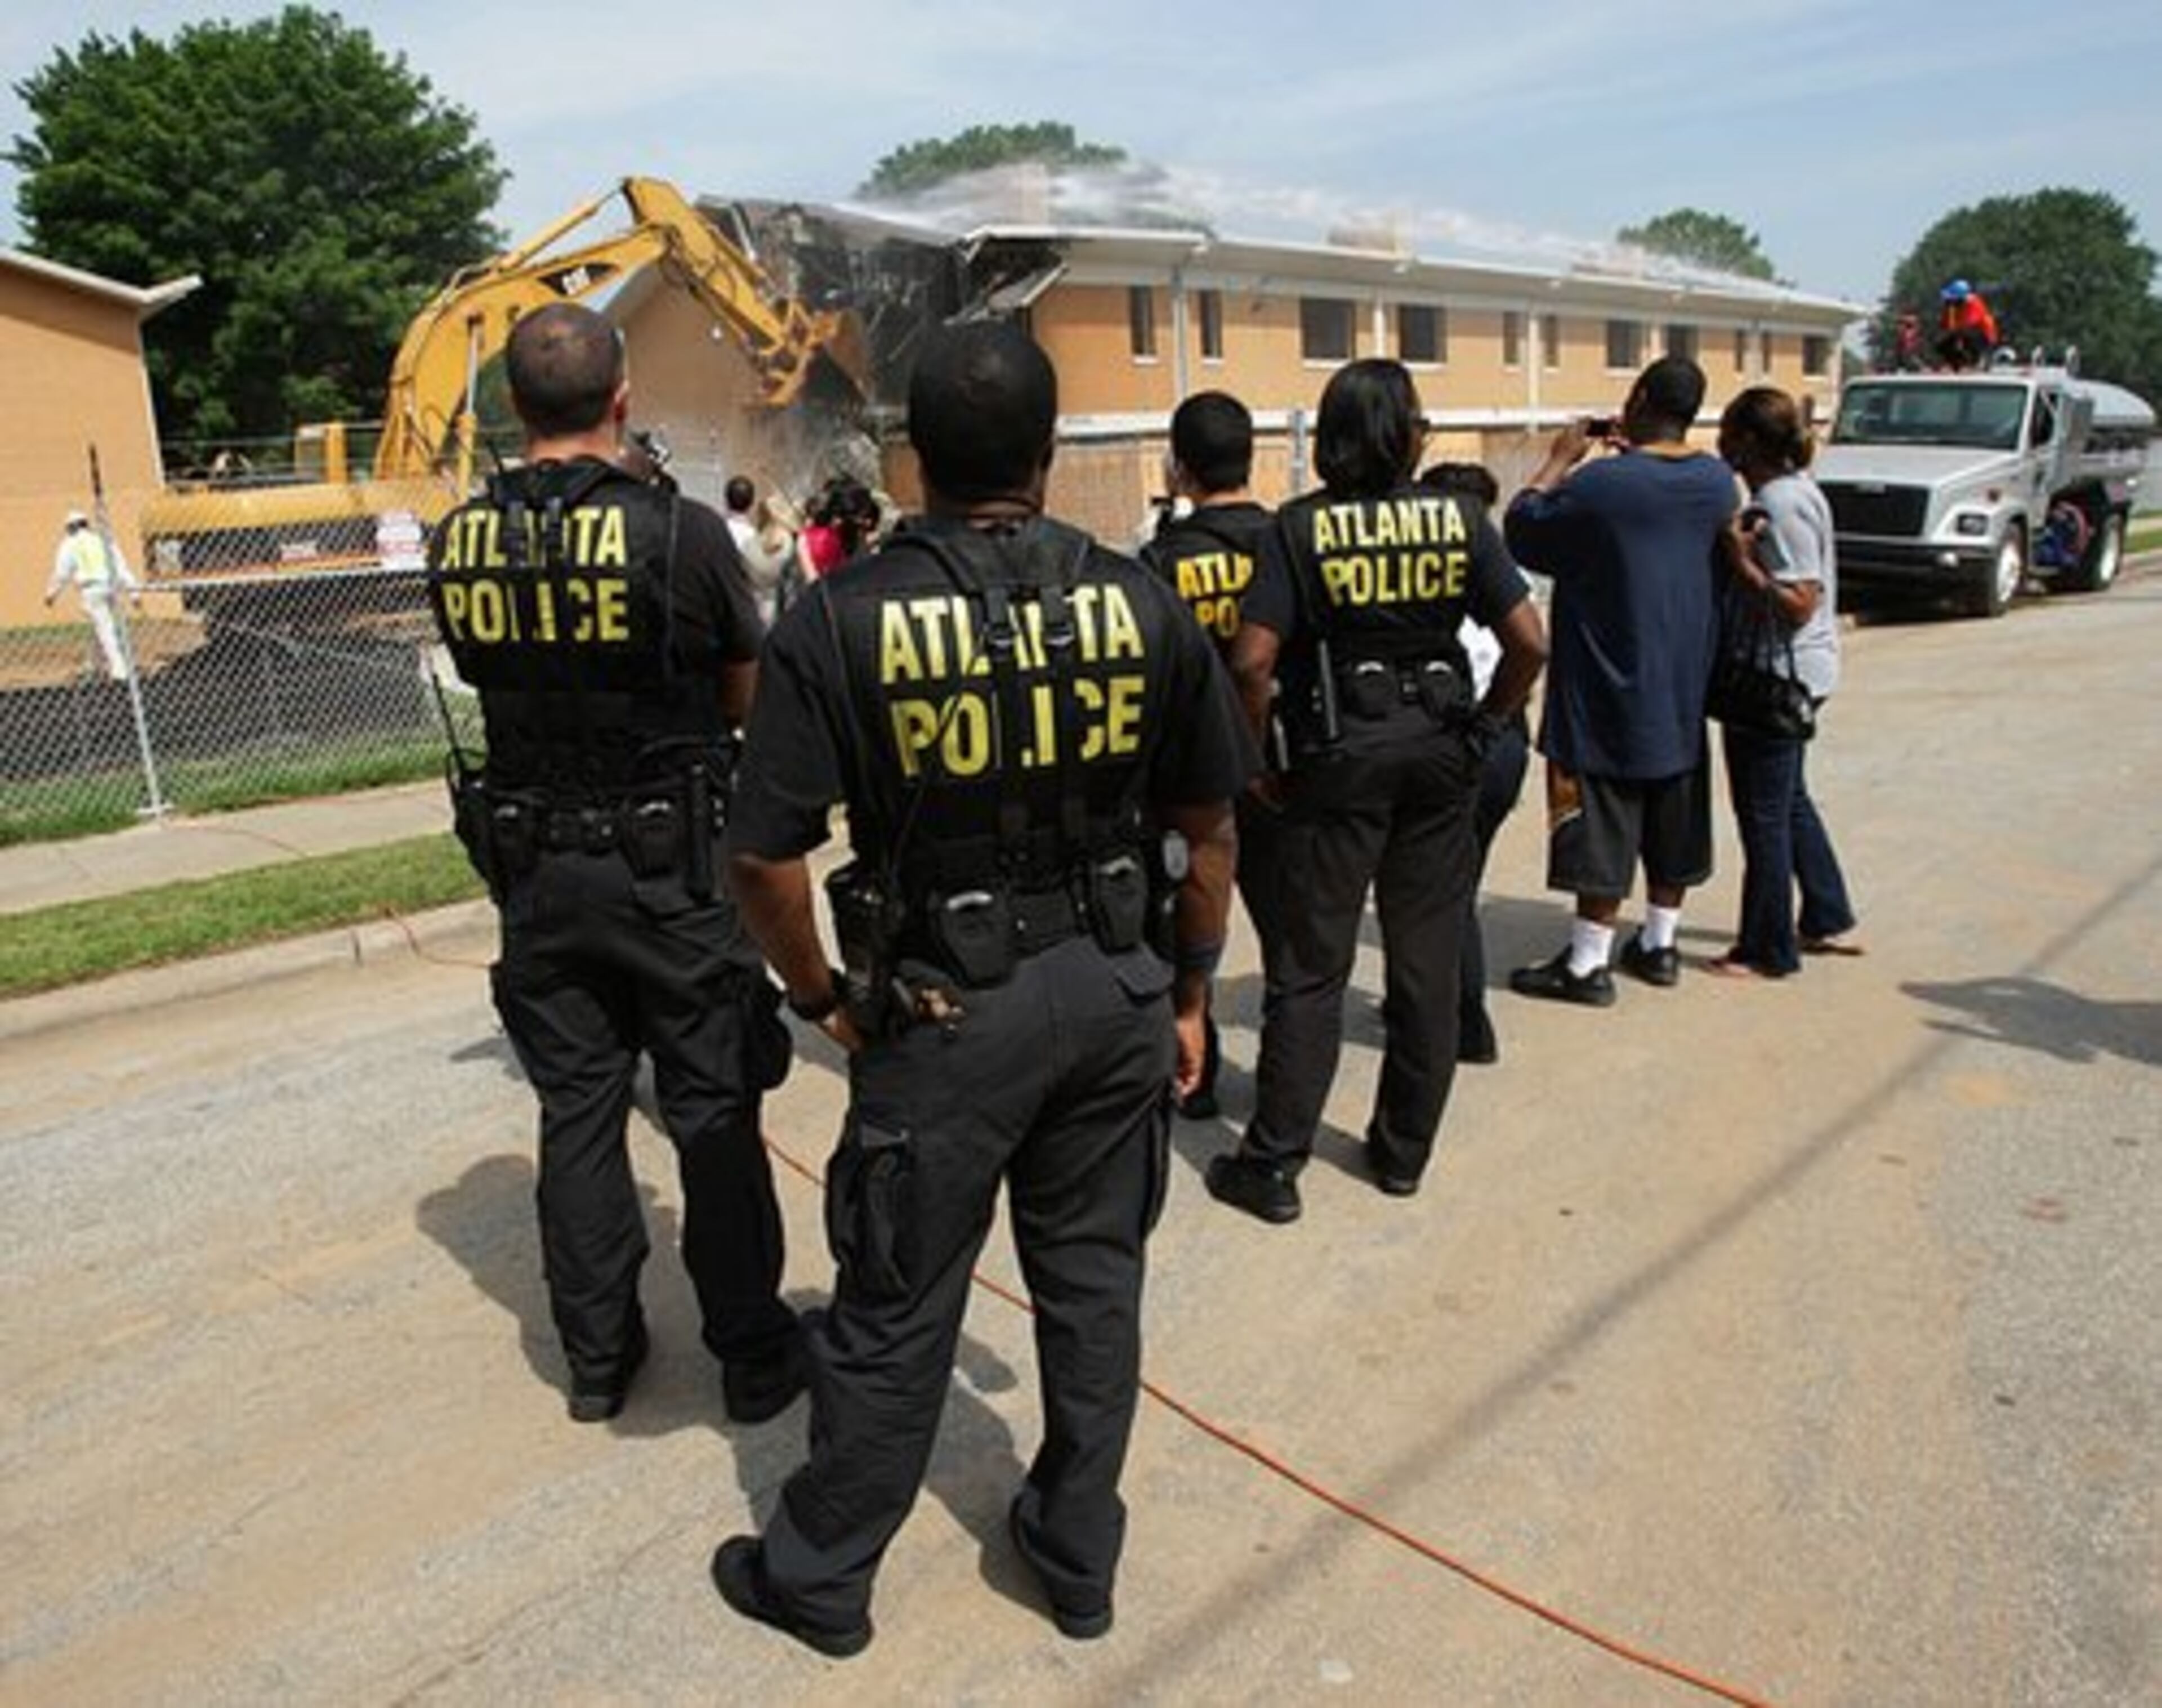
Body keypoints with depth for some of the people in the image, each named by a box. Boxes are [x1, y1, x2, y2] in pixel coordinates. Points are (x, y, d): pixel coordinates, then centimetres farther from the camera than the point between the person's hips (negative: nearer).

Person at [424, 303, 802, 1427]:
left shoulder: (459, 542, -1)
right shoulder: (681, 532, -14)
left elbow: (484, 675, 12)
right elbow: (749, 697, -2)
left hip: (532, 866, 4)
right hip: (668, 866, -4)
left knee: (576, 1111, 15)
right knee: (713, 1114, 8)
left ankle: (596, 1357, 27)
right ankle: (753, 1355, 20)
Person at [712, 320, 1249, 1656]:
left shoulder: (842, 618, -11)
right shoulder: (1139, 599, -3)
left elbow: (766, 858, -13)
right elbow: (1210, 826, 3)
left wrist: (825, 999, 4)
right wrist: (1190, 993, 14)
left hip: (943, 1010, -2)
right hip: (1116, 993, 3)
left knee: (897, 1309, 12)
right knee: (1095, 1281, 18)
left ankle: (819, 1579, 35)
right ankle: (1079, 1557, 38)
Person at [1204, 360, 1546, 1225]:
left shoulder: (1301, 526, -6)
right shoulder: (1460, 518, 0)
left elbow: (1253, 661, -15)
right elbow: (1529, 642, -4)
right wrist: (1484, 725, 9)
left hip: (1339, 756, -2)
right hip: (1439, 753, 2)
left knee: (1311, 966, 4)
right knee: (1428, 960, 12)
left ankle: (1271, 1165, 10)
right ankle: (1404, 1151, 24)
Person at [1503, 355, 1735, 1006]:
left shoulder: (1600, 483, -19)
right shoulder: (1717, 479, 1)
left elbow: (1521, 529, -9)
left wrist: (1559, 460, 3)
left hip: (1609, 691, -6)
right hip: (1683, 686, 7)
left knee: (1601, 829, -1)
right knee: (1672, 824, 16)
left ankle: (1587, 965, 5)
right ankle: (1659, 945, 28)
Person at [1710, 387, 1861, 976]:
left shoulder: (1782, 504, -21)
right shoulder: (1793, 489, 10)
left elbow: (1798, 604, -25)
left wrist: (1739, 561, -25)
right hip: (1789, 676, 10)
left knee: (1764, 814, 0)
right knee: (1789, 801, 22)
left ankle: (1767, 951, 11)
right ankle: (1829, 921, 33)